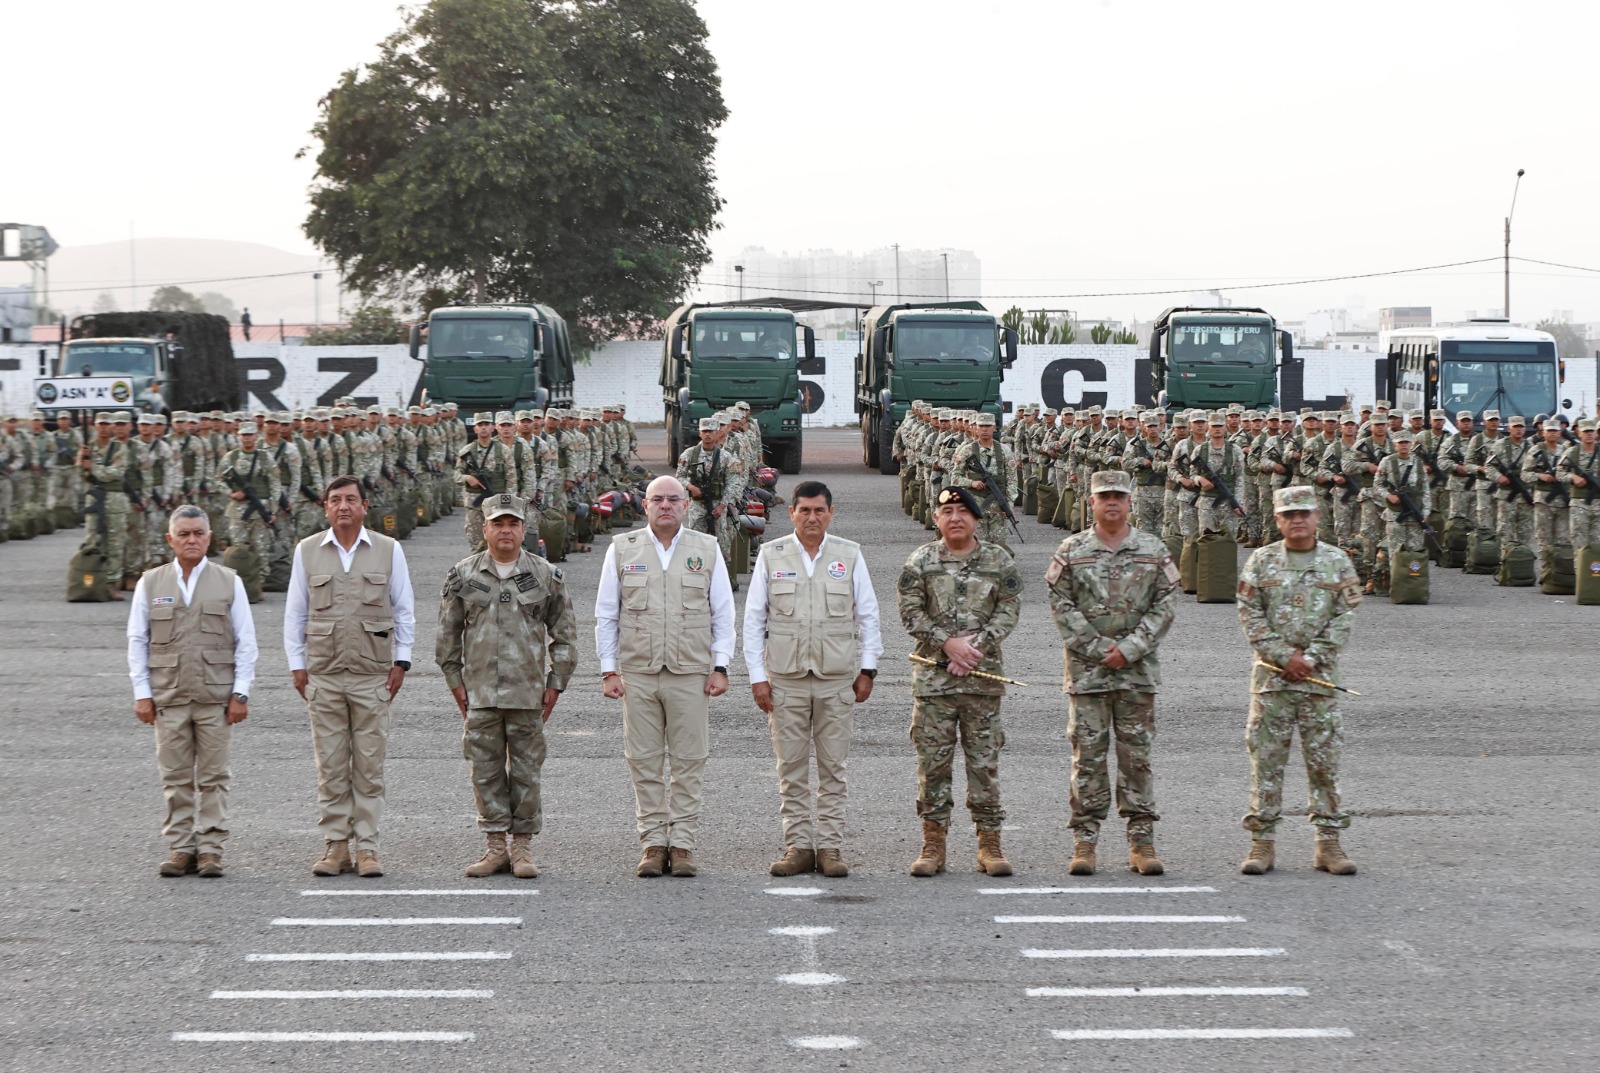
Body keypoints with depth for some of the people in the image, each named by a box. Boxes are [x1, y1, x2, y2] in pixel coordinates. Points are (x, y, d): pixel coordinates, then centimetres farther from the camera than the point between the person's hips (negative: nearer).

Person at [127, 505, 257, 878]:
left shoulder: (229, 582, 6)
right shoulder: (150, 583, 8)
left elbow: (245, 641, 5)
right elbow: (137, 641, 9)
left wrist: (241, 693, -3)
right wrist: (142, 693, 1)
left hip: (215, 696, -1)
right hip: (168, 695, 1)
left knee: (213, 777, -1)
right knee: (175, 777, 1)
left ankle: (211, 850, 2)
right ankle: (179, 849, 6)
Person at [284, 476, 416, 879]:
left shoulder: (389, 550, 5)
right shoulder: (307, 551, 7)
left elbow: (404, 611, 9)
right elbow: (295, 613, 11)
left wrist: (401, 662, 2)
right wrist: (297, 664, 5)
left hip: (372, 675, -1)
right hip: (323, 675, 1)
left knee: (369, 765, 0)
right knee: (330, 765, 1)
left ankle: (367, 847, 3)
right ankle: (335, 845, 6)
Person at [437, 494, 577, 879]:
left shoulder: (545, 576, 4)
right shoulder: (463, 576, 5)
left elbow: (564, 634, 8)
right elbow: (447, 634, 11)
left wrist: (555, 684, 3)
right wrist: (455, 681, 6)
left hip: (528, 692, -1)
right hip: (479, 692, 1)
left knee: (526, 771, 2)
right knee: (486, 770, 2)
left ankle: (523, 847, 9)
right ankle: (496, 847, 9)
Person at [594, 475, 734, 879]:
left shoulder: (707, 549, 7)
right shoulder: (622, 550, 7)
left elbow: (723, 615, 8)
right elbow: (606, 615, 8)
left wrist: (720, 667, 0)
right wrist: (609, 671, 1)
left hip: (691, 674, 0)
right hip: (638, 674, 0)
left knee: (688, 762, 0)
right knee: (644, 762, 1)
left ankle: (682, 844, 5)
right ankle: (653, 843, 7)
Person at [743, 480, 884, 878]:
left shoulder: (849, 555, 6)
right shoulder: (771, 556, 5)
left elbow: (867, 615, 10)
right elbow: (753, 619, 6)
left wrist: (867, 669, 5)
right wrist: (757, 676, 0)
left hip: (836, 679, 0)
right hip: (785, 678, 0)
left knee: (833, 768, 1)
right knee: (791, 768, 2)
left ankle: (830, 846, 5)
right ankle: (798, 846, 7)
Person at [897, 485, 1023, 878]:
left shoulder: (999, 561, 6)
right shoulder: (921, 561, 4)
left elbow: (1008, 611, 1)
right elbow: (911, 612, -1)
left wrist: (975, 646, -12)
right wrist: (948, 642, -13)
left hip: (983, 674, 0)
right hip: (932, 675, 0)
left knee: (985, 760, 1)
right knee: (933, 759, 1)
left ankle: (989, 841, 7)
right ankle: (933, 842, 7)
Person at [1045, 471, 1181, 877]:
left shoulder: (1154, 550, 6)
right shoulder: (1071, 551, 4)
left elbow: (1167, 604, 1)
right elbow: (1061, 606, -1)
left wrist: (1130, 648, -9)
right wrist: (1096, 648, -10)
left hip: (1139, 669, 1)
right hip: (1086, 669, 0)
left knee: (1137, 754, 3)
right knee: (1088, 755, -1)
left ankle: (1142, 840, 6)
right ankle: (1084, 841, 3)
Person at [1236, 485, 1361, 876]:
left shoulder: (1337, 562, 5)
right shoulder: (1261, 561, 4)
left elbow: (1345, 616, 0)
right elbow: (1250, 614, -1)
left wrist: (1312, 657, -10)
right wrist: (1284, 656, -10)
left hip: (1320, 673, 0)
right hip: (1271, 674, 0)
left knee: (1324, 759, 2)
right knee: (1266, 759, 0)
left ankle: (1329, 843, 8)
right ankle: (1262, 842, 4)